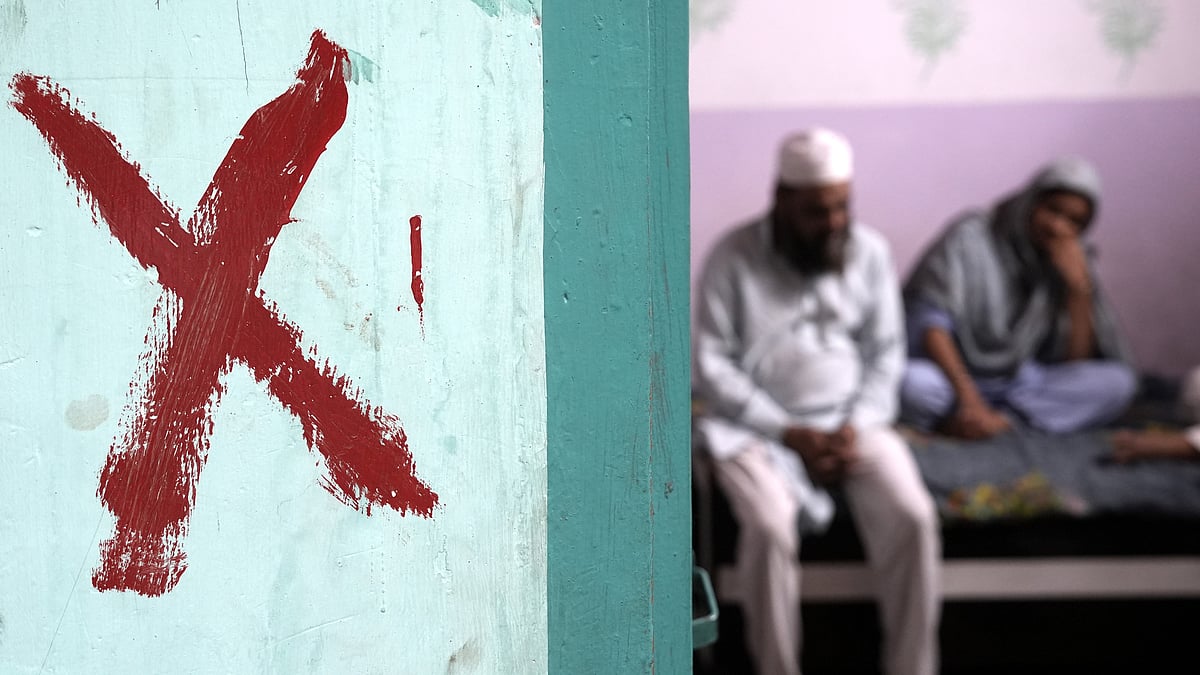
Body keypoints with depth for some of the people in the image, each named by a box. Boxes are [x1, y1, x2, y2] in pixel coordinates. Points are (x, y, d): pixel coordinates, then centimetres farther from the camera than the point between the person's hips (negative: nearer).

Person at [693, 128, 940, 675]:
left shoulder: (870, 251, 3)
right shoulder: (733, 256, -7)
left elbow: (885, 354, 6)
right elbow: (711, 366, -9)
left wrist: (856, 429, -11)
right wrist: (790, 433, -15)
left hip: (850, 422, 3)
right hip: (755, 425, -2)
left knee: (913, 516, -22)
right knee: (770, 525, -31)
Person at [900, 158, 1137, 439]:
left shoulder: (1070, 262, 4)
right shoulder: (971, 236, -9)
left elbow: (1075, 363, -1)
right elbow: (929, 322, -19)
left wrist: (1079, 288, -14)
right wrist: (968, 397, -30)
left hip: (1022, 381, 5)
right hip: (950, 373, -5)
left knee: (1118, 382, -19)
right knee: (914, 383, -39)